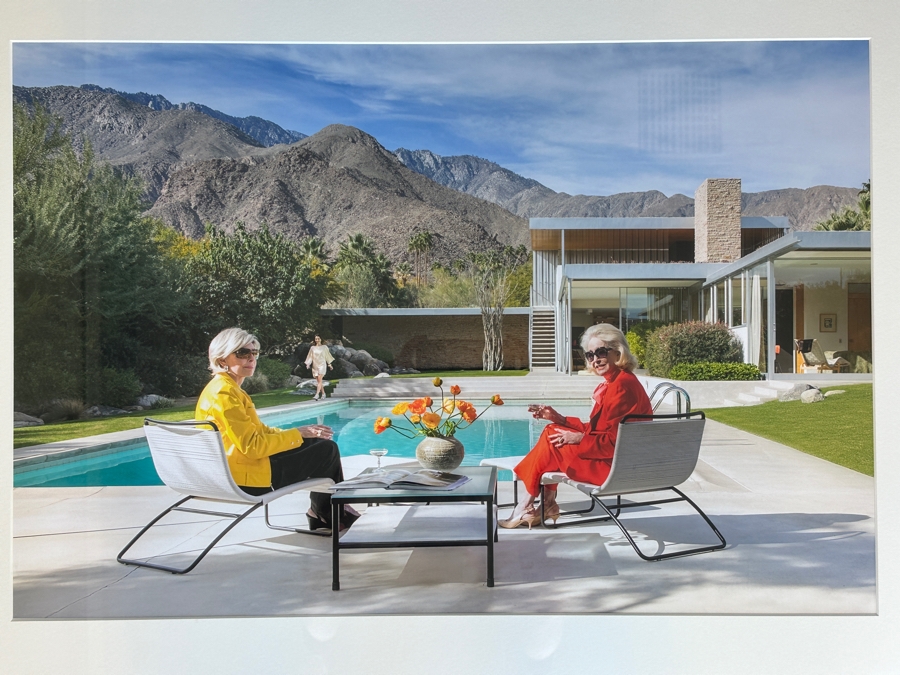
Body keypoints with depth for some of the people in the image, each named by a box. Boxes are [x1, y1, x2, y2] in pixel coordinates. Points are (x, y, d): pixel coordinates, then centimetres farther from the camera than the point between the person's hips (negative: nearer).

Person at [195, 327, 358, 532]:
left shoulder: (228, 388, 13)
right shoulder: (224, 393, -19)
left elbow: (258, 430, 16)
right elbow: (252, 446, -24)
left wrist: (300, 433, 6)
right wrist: (297, 433, -14)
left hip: (246, 464, 11)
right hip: (248, 475, -11)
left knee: (320, 443, 18)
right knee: (328, 450, -2)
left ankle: (323, 515, 23)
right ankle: (325, 514, 21)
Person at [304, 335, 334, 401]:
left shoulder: (324, 347, 4)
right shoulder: (312, 348, 8)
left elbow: (327, 355, 10)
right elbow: (310, 356, 8)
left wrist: (329, 364, 11)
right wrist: (308, 364, -3)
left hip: (322, 365, -3)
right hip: (315, 365, 3)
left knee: (319, 380, -14)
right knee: (318, 381, 7)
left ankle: (317, 395, -22)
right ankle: (323, 393, 21)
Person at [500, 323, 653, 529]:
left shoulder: (622, 385, -20)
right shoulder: (612, 382, 10)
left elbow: (615, 441, -24)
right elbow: (595, 428, 12)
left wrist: (579, 439, -15)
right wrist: (560, 419, 5)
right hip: (615, 458, 10)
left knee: (551, 440, -7)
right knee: (553, 430, 11)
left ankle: (524, 509, 7)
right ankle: (548, 505, 8)